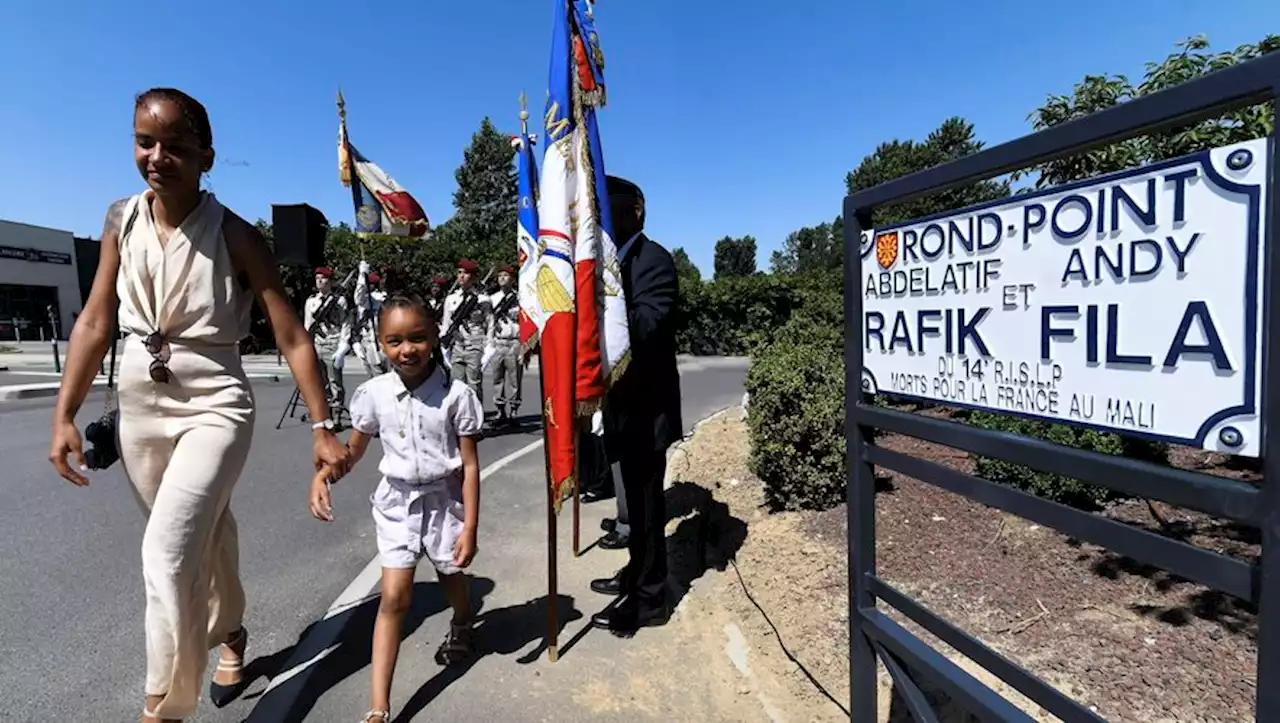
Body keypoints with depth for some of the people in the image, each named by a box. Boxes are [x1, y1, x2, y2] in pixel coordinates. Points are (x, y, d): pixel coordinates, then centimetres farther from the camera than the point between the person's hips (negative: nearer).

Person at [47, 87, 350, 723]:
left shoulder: (235, 238, -12)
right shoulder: (120, 223, 1)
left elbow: (292, 338, -13)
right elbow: (95, 324, 6)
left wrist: (322, 428, -17)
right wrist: (64, 416, 2)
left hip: (215, 408, -5)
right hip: (138, 409, 5)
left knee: (168, 551, -17)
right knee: (199, 538, 21)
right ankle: (229, 633, 46)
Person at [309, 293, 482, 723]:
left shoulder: (456, 394, -18)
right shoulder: (374, 393, -10)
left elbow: (470, 465, -13)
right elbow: (354, 449, 7)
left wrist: (470, 526, -13)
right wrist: (322, 477, -13)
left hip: (443, 500, -1)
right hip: (396, 502, 1)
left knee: (451, 578, 21)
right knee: (394, 597, -2)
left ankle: (462, 628, 57)